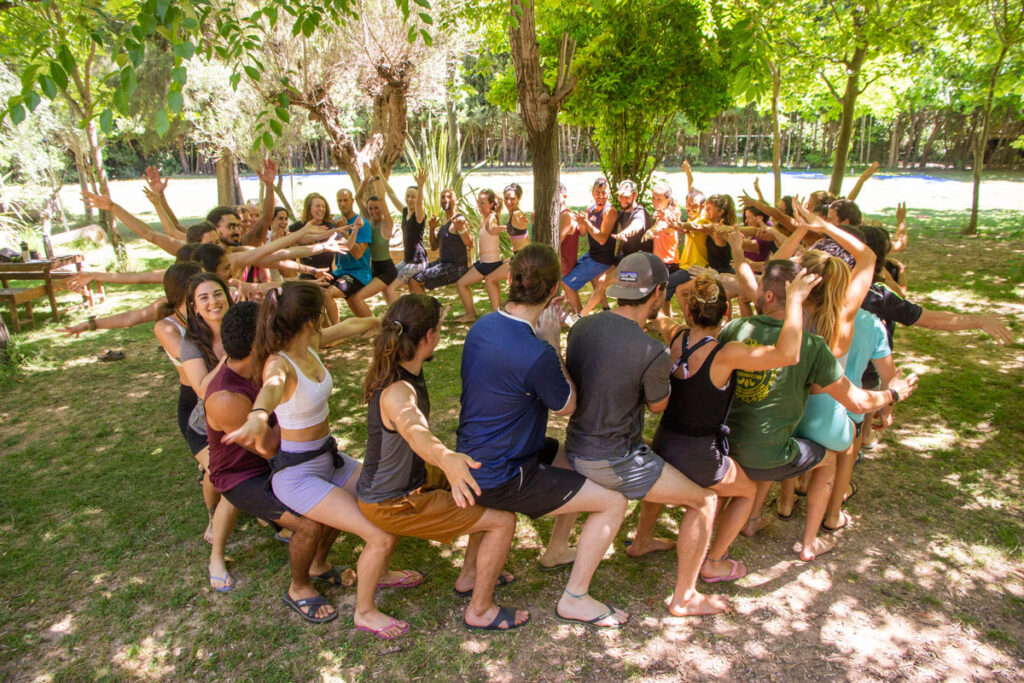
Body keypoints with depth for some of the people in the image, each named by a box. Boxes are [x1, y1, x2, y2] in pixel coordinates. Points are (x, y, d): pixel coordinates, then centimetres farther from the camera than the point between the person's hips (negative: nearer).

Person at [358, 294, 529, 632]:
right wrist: (447, 459, -78)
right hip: (390, 504, -10)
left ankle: (470, 576, 32)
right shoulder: (397, 392, -36)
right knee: (503, 520, -10)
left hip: (407, 485, 10)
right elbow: (416, 432, -58)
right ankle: (480, 611, 10)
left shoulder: (397, 372, -6)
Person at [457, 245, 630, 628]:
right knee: (613, 502, -2)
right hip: (499, 479, -9)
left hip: (475, 457, 9)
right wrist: (552, 342, -11)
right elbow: (567, 406, -11)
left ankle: (556, 551, 42)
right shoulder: (535, 354, -30)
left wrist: (542, 337, 2)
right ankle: (574, 599, 14)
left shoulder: (483, 325, -4)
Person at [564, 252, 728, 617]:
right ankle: (684, 598, 19)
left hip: (575, 446, 8)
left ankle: (642, 542, 46)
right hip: (611, 462, -8)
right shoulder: (653, 352, -24)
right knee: (704, 501, 7)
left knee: (657, 459, 32)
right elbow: (658, 405, -5)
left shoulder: (582, 326, -4)